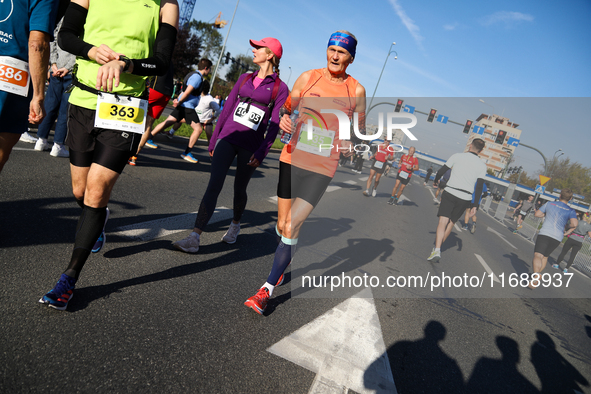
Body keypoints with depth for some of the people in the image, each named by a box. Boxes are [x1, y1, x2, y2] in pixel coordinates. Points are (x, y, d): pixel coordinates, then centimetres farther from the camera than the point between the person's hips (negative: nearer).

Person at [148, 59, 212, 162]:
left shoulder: (194, 75, 18)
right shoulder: (197, 77, -15)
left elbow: (185, 91, 22)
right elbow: (187, 92, -20)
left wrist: (178, 100, 14)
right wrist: (179, 102, -9)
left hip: (182, 105, 10)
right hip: (187, 107, -10)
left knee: (167, 122, 15)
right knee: (198, 129, -7)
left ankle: (148, 139, 21)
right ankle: (187, 153, -4)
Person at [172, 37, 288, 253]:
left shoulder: (280, 88, 1)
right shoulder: (244, 78, 15)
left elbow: (274, 125, -3)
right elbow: (227, 108, 16)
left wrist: (261, 153, -11)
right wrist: (214, 139, 15)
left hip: (251, 145, -3)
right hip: (228, 138, 3)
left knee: (239, 189, 9)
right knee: (214, 185, -9)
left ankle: (235, 225, 37)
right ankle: (195, 238, -13)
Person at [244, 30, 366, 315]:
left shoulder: (356, 91, 1)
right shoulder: (308, 77, 4)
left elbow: (360, 129, 13)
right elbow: (286, 109, 13)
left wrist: (351, 145, -9)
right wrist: (284, 122, -10)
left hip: (322, 168, -2)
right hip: (292, 158, 3)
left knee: (292, 226, -10)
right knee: (282, 224, 11)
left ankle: (267, 289, 5)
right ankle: (282, 267, 40)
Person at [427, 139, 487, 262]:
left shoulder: (457, 156, 2)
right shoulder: (482, 165, 6)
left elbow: (442, 171, 5)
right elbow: (479, 187, 0)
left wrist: (436, 181, 25)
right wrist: (475, 206, 2)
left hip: (450, 192, -2)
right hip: (465, 198, 2)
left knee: (442, 222, -6)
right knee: (451, 223, 16)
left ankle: (437, 250, -22)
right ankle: (438, 247, 25)